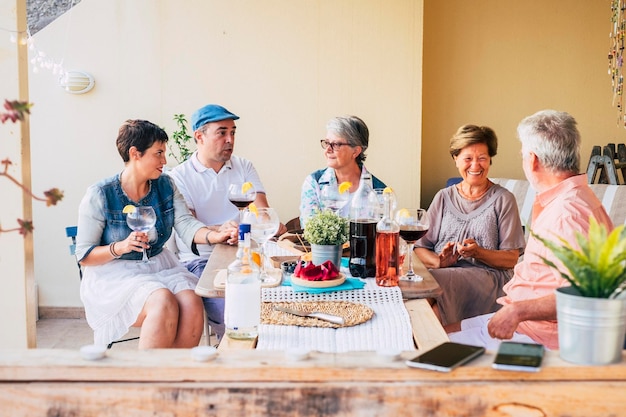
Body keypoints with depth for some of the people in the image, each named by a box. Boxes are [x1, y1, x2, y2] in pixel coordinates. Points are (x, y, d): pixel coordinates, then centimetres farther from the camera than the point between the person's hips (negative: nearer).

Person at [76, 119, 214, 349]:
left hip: (159, 266, 5)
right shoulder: (99, 196, -8)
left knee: (192, 304, -26)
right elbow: (84, 255, -6)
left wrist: (214, 235, -26)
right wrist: (121, 247, -24)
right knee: (164, 303, -32)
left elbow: (185, 224, -5)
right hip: (114, 275, -4)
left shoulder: (166, 186, 6)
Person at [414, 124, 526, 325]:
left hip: (487, 276, -3)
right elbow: (420, 247, 11)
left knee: (437, 281, -35)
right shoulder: (444, 198, 19)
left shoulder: (503, 199, 9)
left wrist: (478, 252, -15)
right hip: (442, 271, 3)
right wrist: (439, 261, -11)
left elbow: (511, 259, 3)